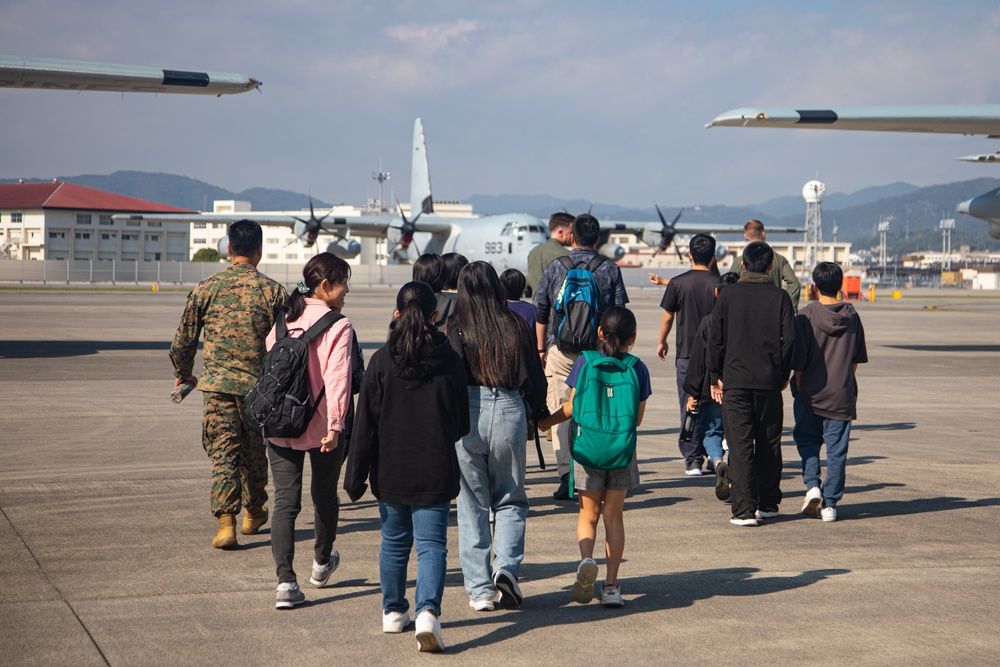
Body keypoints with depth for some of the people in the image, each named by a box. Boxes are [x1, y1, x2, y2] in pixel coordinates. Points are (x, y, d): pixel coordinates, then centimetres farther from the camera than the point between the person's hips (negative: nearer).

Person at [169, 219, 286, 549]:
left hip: (217, 385, 0)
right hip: (260, 386, 0)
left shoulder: (206, 288, 0)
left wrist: (183, 374, 23)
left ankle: (225, 521, -14)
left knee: (223, 453, 0)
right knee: (255, 453, 16)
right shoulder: (272, 290, -4)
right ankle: (254, 514, 33)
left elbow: (183, 340, 5)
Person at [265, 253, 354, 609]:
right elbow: (337, 378, -21)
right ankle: (322, 563, 40)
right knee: (325, 496, 19)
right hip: (321, 428, -3)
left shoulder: (283, 322, 6)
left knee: (285, 501, 1)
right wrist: (335, 424, -26)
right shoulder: (338, 327, -11)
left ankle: (285, 580, -12)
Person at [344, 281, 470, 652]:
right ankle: (428, 611, -20)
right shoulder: (449, 360, -4)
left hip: (391, 469, 1)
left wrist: (356, 475, -1)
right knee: (432, 544, -1)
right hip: (435, 470, -1)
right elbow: (462, 423, 5)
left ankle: (393, 611, 29)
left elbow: (365, 424, -6)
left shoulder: (382, 361, -6)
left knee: (394, 541, 17)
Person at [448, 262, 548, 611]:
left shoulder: (456, 329, -3)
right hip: (509, 411, 1)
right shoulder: (516, 326, 3)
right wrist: (538, 415, 23)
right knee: (510, 500, 16)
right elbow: (533, 377, 8)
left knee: (472, 505, 8)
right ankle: (506, 568, -4)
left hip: (467, 413, -1)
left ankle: (480, 589, 9)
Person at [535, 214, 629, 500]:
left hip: (561, 349, -1)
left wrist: (541, 348, 15)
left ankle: (566, 473, -9)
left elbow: (541, 312, 6)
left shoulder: (555, 267, 3)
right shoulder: (610, 269, 3)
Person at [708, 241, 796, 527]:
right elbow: (789, 338, -3)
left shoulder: (729, 294, 0)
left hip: (734, 380, -1)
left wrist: (715, 376, 7)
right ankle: (768, 503, 21)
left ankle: (744, 509, -9)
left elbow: (715, 338, 0)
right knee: (769, 443, 14)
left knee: (740, 445, -2)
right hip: (769, 381, 1)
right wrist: (783, 374, 9)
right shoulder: (779, 296, -1)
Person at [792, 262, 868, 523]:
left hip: (811, 392, -2)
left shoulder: (807, 315, -8)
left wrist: (800, 388, 4)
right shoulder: (851, 315, 2)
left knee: (807, 440, 16)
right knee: (837, 448, 5)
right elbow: (857, 359, 8)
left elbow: (799, 359, -8)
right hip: (843, 393, 2)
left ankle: (812, 485, -4)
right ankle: (830, 503, 5)